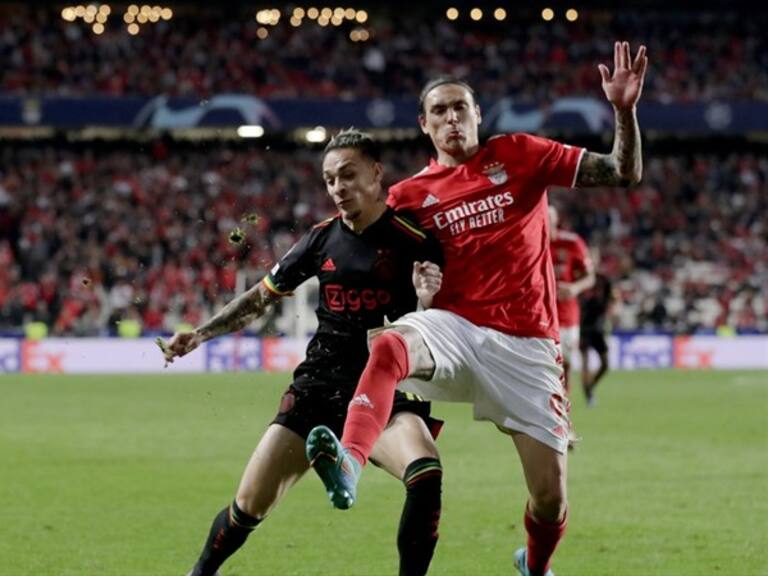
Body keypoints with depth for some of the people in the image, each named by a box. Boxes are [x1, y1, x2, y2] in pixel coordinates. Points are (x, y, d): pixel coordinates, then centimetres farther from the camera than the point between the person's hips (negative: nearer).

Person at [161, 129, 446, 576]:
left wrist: (427, 303, -27)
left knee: (426, 473, -34)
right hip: (319, 386, 3)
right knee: (250, 505, -1)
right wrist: (200, 335, 13)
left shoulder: (416, 244, -8)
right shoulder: (323, 239, 5)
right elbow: (263, 297, 19)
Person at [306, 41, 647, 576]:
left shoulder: (520, 155, 6)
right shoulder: (409, 195, 9)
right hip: (454, 327, 1)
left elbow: (624, 173, 3)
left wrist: (624, 109, -12)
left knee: (551, 498, -3)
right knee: (389, 346, -36)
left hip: (525, 343, 0)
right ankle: (348, 466, -56)